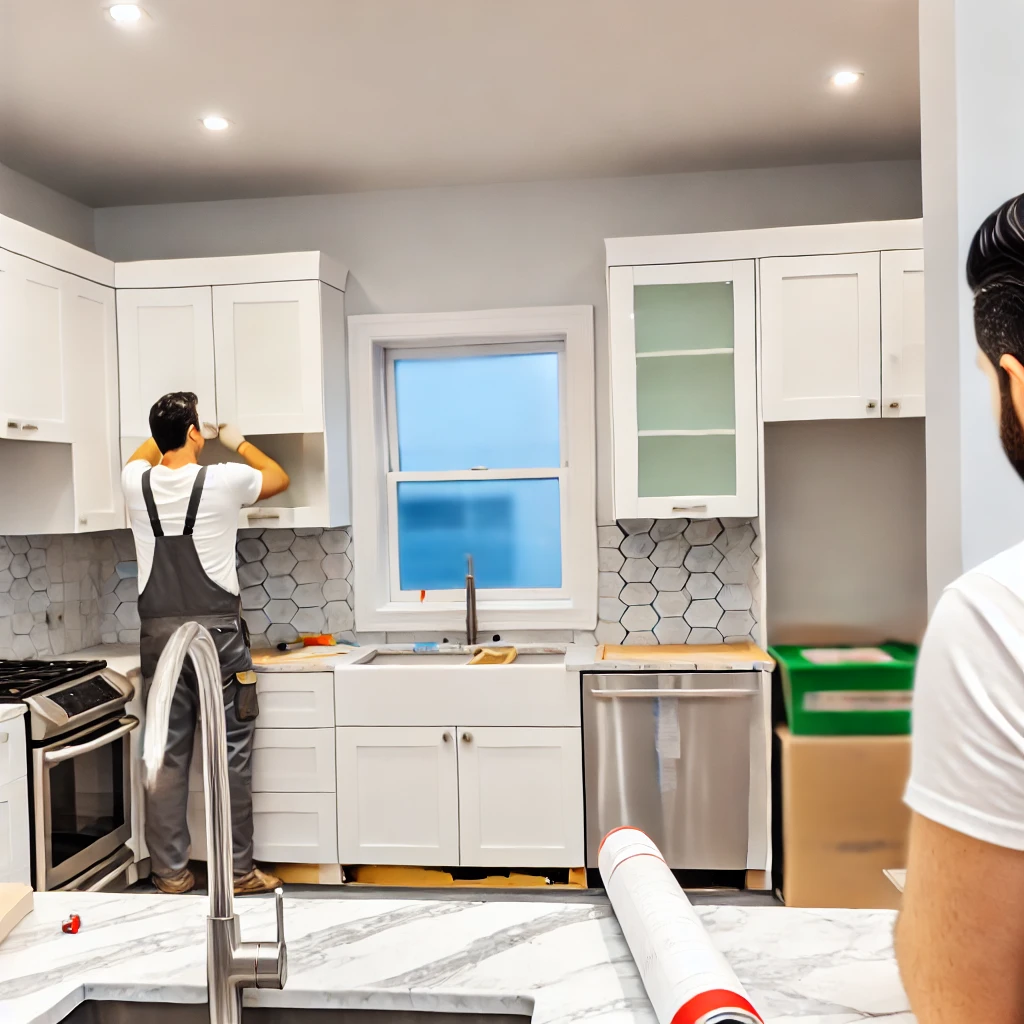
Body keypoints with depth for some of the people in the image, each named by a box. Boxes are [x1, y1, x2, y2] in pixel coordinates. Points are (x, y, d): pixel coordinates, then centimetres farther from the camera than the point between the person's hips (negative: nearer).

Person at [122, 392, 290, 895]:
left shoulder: (137, 484, 3)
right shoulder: (223, 480, -7)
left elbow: (143, 455, 30)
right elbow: (279, 477, 14)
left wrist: (170, 431, 40)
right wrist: (236, 441, 27)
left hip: (160, 635, 4)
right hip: (217, 632, -4)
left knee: (168, 756, 9)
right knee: (231, 755, 4)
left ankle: (171, 872, 17)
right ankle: (237, 870, 11)